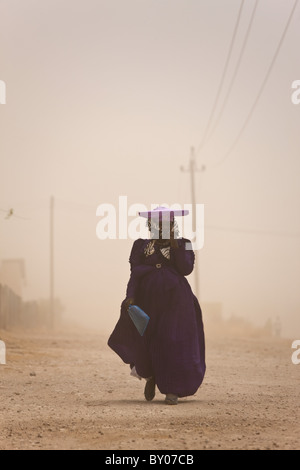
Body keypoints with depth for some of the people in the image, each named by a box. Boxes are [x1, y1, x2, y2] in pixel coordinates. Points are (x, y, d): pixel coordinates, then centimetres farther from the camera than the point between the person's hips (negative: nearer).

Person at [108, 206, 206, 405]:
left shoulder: (183, 244, 7)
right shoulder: (142, 245, 8)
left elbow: (186, 269, -8)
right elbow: (135, 274, 3)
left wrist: (174, 243, -11)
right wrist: (131, 297, -10)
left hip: (175, 300, -1)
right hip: (148, 298, 1)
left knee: (174, 341, -8)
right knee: (146, 341, 0)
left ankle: (172, 389, 0)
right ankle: (150, 376, 30)